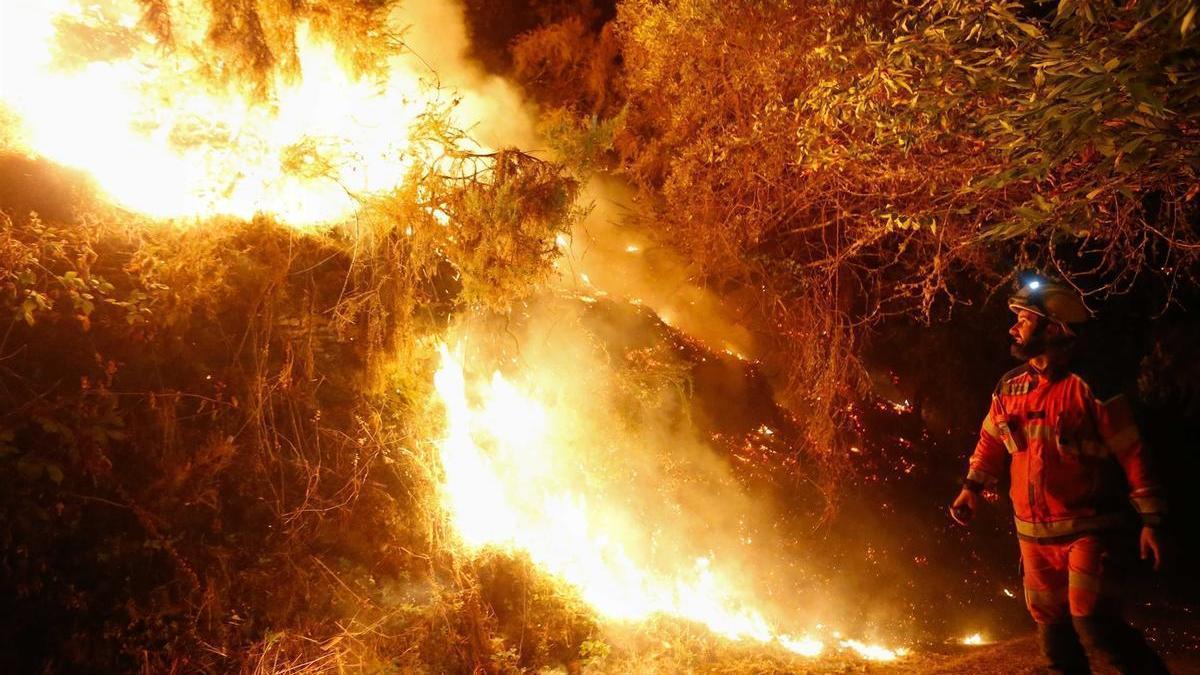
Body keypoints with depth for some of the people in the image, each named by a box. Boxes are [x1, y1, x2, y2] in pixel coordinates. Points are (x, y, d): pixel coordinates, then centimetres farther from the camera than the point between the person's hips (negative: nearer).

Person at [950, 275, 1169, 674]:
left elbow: (1131, 454, -11)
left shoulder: (1088, 388, -13)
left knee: (1094, 625, -13)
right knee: (1052, 627, 13)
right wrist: (973, 487, 6)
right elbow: (991, 441, 17)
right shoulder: (1010, 388, 4)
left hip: (1088, 531, -6)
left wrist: (1151, 520, -11)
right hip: (1034, 535, 6)